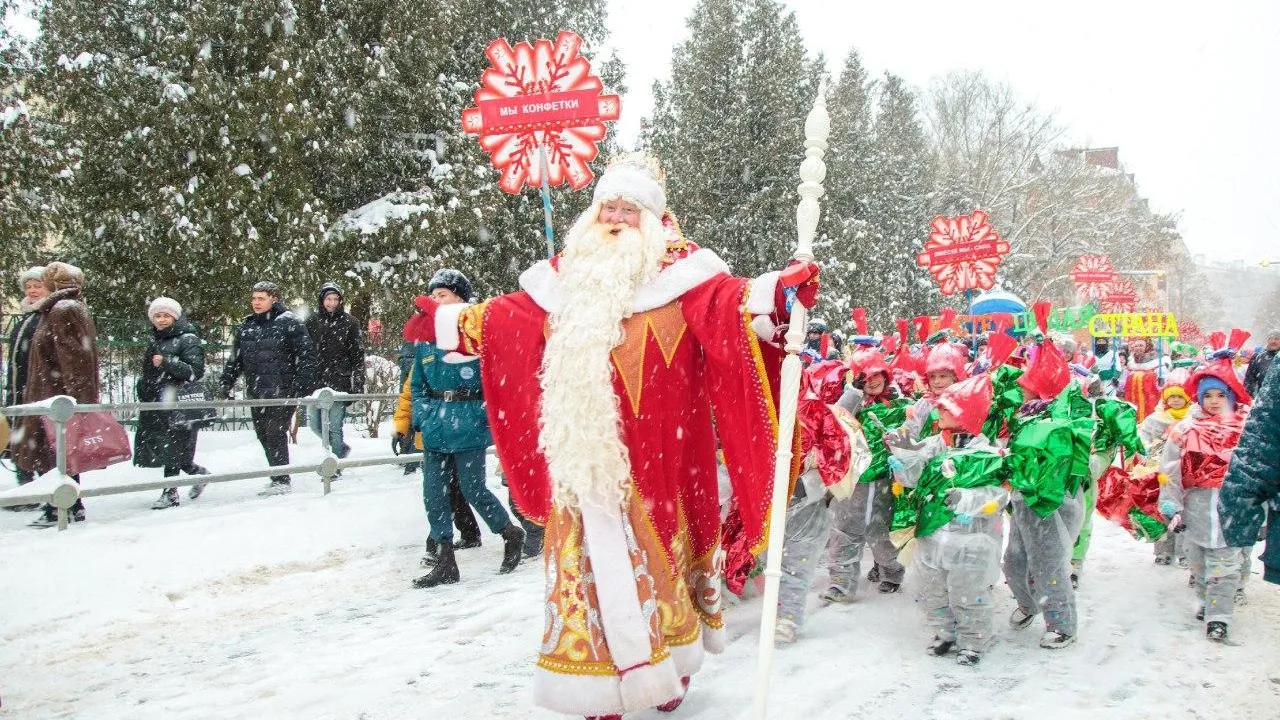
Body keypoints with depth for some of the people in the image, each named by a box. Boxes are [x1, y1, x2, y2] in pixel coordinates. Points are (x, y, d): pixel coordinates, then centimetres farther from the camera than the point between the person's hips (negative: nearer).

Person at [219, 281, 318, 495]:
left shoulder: (288, 323, -4)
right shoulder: (247, 326, 14)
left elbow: (306, 354, -7)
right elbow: (235, 358, 22)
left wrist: (302, 385, -14)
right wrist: (226, 383, 15)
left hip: (282, 391, -6)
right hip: (256, 393, 6)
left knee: (275, 433, -9)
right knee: (263, 435, 7)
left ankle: (282, 480, -2)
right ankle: (278, 478, 16)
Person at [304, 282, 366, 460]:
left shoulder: (349, 323, 1)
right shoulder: (312, 321, 7)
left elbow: (358, 356, 1)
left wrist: (358, 384, -4)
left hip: (339, 383, -4)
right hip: (316, 382, 4)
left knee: (334, 427, -5)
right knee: (315, 424, 9)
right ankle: (341, 448, 33)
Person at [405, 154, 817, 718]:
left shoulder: (679, 268, -1)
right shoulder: (568, 274, 14)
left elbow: (724, 303, -18)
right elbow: (512, 317, 26)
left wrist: (773, 296, -38)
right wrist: (451, 322, 34)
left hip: (653, 454, -4)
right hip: (586, 455, 4)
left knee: (656, 545, 4)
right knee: (594, 551, 8)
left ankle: (672, 660, 24)